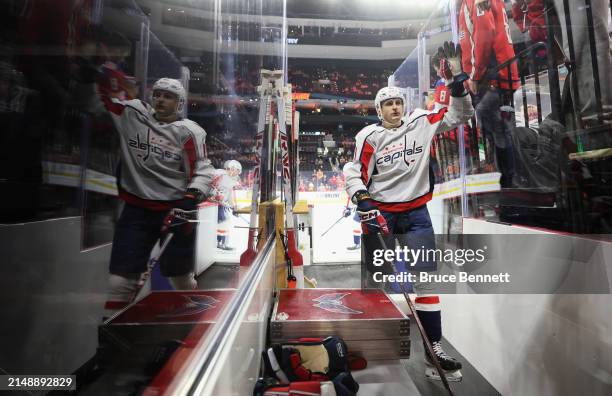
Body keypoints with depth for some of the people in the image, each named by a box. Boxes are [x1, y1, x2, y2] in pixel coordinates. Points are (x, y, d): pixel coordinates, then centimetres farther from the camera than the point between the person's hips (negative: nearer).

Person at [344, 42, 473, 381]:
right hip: (379, 213, -2)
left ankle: (434, 348, 18)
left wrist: (456, 82, -3)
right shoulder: (369, 136, -4)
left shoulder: (422, 123, 5)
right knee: (375, 277, 9)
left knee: (426, 278, 3)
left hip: (415, 213, 2)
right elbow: (355, 174, -6)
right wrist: (364, 205, -18)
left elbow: (459, 115, 10)